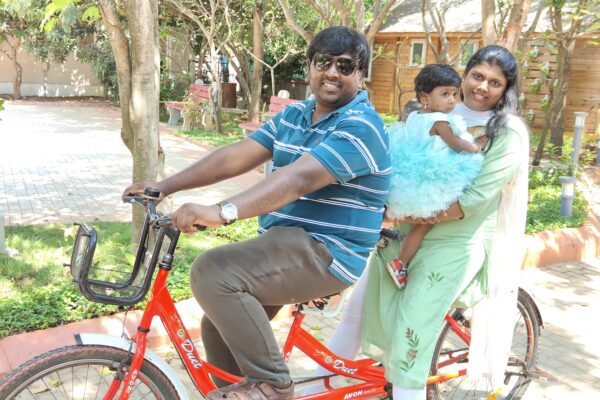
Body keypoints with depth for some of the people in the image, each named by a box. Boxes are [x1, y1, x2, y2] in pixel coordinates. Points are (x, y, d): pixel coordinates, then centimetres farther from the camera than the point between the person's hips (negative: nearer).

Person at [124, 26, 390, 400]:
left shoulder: (360, 126, -15)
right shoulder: (294, 115, 12)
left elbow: (300, 178, -30)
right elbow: (237, 156, 6)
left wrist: (223, 212, -42)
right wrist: (164, 186, 0)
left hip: (325, 253, -8)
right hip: (284, 242, 9)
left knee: (213, 272, -25)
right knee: (221, 328, 9)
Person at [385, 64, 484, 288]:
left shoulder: (413, 116, 9)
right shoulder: (440, 120, -13)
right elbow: (456, 145, -11)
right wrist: (476, 148, 6)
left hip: (404, 174, 8)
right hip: (429, 184, -8)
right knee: (424, 224, 1)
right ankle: (400, 263, 1)